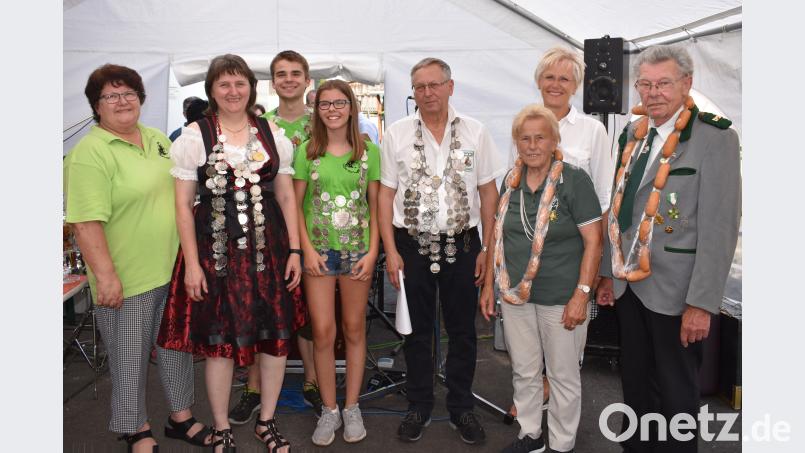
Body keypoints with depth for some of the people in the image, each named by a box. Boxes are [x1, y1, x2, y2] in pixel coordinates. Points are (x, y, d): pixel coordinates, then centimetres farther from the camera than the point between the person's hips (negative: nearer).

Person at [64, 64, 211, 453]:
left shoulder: (157, 139, 9)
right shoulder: (89, 153, -14)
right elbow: (86, 221, -20)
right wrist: (105, 275, -23)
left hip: (174, 269, 7)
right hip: (127, 278, -7)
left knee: (178, 345, 17)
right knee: (130, 356, 9)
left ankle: (181, 417, 35)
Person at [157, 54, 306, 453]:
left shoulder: (273, 135, 8)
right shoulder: (194, 136, 0)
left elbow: (286, 197, 9)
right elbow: (183, 205, -1)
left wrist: (294, 251, 2)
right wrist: (191, 263, -7)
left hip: (269, 245, 3)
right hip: (217, 248, -2)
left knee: (276, 335, 6)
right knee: (219, 340, 4)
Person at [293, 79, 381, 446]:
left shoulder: (368, 151, 2)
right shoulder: (307, 151, 1)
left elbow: (375, 205, 2)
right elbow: (296, 204, 2)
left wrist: (372, 251, -6)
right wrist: (307, 249, -7)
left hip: (358, 250, 0)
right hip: (319, 251, 0)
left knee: (354, 329, 9)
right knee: (323, 332, 2)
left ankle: (352, 407, 24)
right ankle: (329, 409, 19)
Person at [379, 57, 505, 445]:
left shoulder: (475, 132, 1)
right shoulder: (396, 134, 1)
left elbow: (488, 192, 3)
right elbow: (386, 194, 1)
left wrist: (487, 248, -1)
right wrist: (391, 250, -4)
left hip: (462, 244, 0)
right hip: (412, 245, 0)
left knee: (462, 331, 10)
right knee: (417, 331, 11)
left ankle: (461, 408, 27)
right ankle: (419, 406, 29)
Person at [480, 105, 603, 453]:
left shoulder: (575, 180, -11)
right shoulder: (510, 182, 5)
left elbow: (593, 241, -12)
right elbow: (498, 237, 12)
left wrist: (582, 294, -17)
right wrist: (489, 285, 10)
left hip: (560, 299, -5)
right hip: (515, 294, 5)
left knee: (563, 376, 10)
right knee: (524, 372, 17)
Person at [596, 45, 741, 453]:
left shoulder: (714, 138, -11)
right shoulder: (633, 134, 8)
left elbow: (721, 228, -15)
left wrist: (701, 304, -17)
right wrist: (608, 273, 12)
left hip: (672, 292, -6)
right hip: (628, 284, 6)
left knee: (676, 392, 11)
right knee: (635, 383, 19)